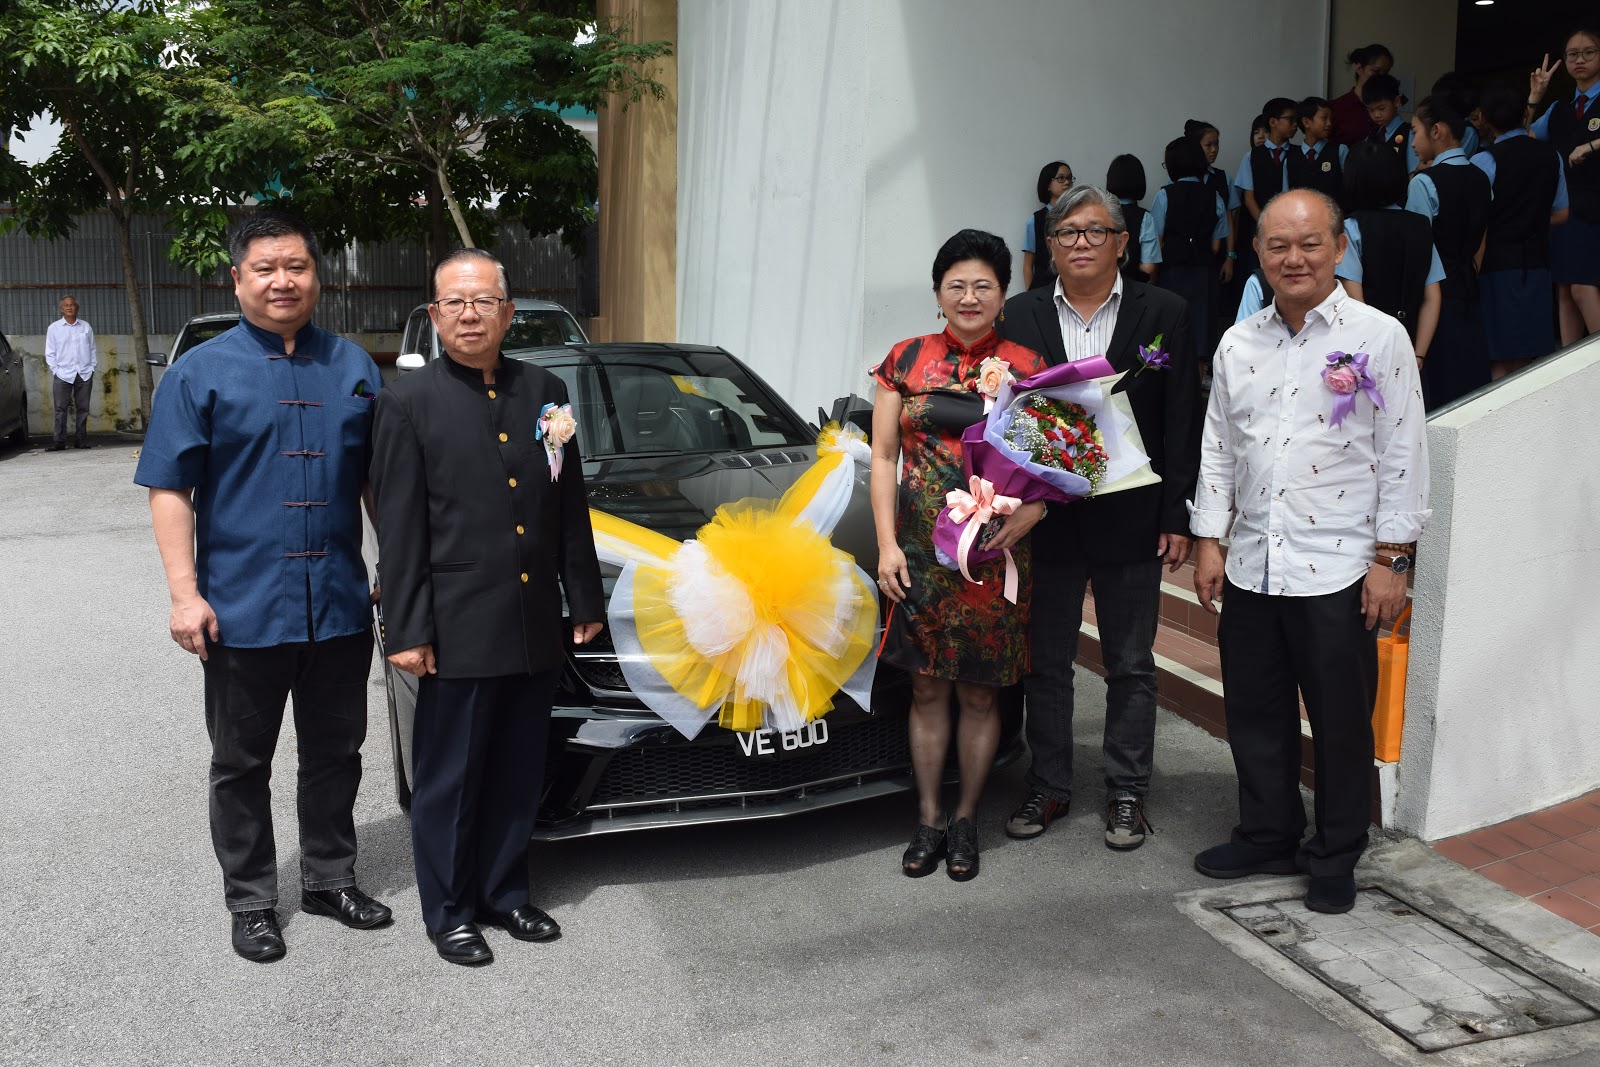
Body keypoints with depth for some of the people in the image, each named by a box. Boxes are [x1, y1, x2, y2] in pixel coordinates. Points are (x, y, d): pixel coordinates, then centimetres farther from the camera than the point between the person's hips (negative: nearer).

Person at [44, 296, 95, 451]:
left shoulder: (86, 327, 11)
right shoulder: (53, 328, 6)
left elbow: (92, 349, 15)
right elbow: (50, 353, 6)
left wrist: (92, 368, 4)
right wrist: (56, 371, -3)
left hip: (85, 374, 2)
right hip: (63, 374, -2)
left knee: (83, 409, 3)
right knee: (61, 409, -6)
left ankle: (81, 438, 11)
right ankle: (59, 440, -4)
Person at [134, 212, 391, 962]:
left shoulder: (354, 367, 7)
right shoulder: (201, 373, -2)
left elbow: (380, 478, 12)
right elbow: (169, 488, -5)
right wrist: (184, 593, -13)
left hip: (341, 607, 3)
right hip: (243, 610, -3)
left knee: (335, 756, 14)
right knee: (242, 765, 9)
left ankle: (329, 879, 31)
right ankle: (251, 902, 23)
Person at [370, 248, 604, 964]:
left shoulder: (544, 391, 8)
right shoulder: (408, 402, -4)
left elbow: (571, 508, 12)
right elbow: (399, 530, -7)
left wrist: (585, 600, 11)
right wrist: (405, 631, -10)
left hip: (536, 627, 4)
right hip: (460, 629, -4)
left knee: (518, 772, 15)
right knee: (449, 778, 7)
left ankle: (504, 892, 32)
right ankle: (448, 911, 23)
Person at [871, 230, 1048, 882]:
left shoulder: (1026, 368, 2)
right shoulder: (906, 361, 4)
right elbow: (882, 457, 4)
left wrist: (1035, 506, -17)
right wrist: (886, 544, -4)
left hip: (994, 553, -1)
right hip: (919, 552, 1)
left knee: (980, 694, 8)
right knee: (928, 689, 9)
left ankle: (966, 822, 24)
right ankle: (928, 821, 22)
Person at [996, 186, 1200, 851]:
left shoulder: (1164, 314, -1)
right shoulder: (1020, 317, 2)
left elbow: (1182, 422, -1)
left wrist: (1177, 517, -6)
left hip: (1131, 521, -1)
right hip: (1045, 518, 2)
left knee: (1131, 666, 10)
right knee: (1045, 663, 12)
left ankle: (1127, 791, 24)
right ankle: (1049, 786, 27)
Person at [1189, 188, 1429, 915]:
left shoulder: (1378, 338, -4)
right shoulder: (1237, 345, 9)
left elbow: (1402, 455, -5)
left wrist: (1391, 558, -8)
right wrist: (1209, 542, 7)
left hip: (1337, 570, -4)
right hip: (1251, 565, 4)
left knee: (1341, 721, 7)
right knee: (1254, 711, 13)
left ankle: (1335, 859, 23)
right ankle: (1267, 836, 32)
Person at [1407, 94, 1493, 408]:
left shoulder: (1424, 182, -13)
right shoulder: (1480, 178, 9)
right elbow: (1480, 245, 14)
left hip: (1434, 290, -7)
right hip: (1468, 288, 7)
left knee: (1434, 387, -3)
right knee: (1469, 379, 10)